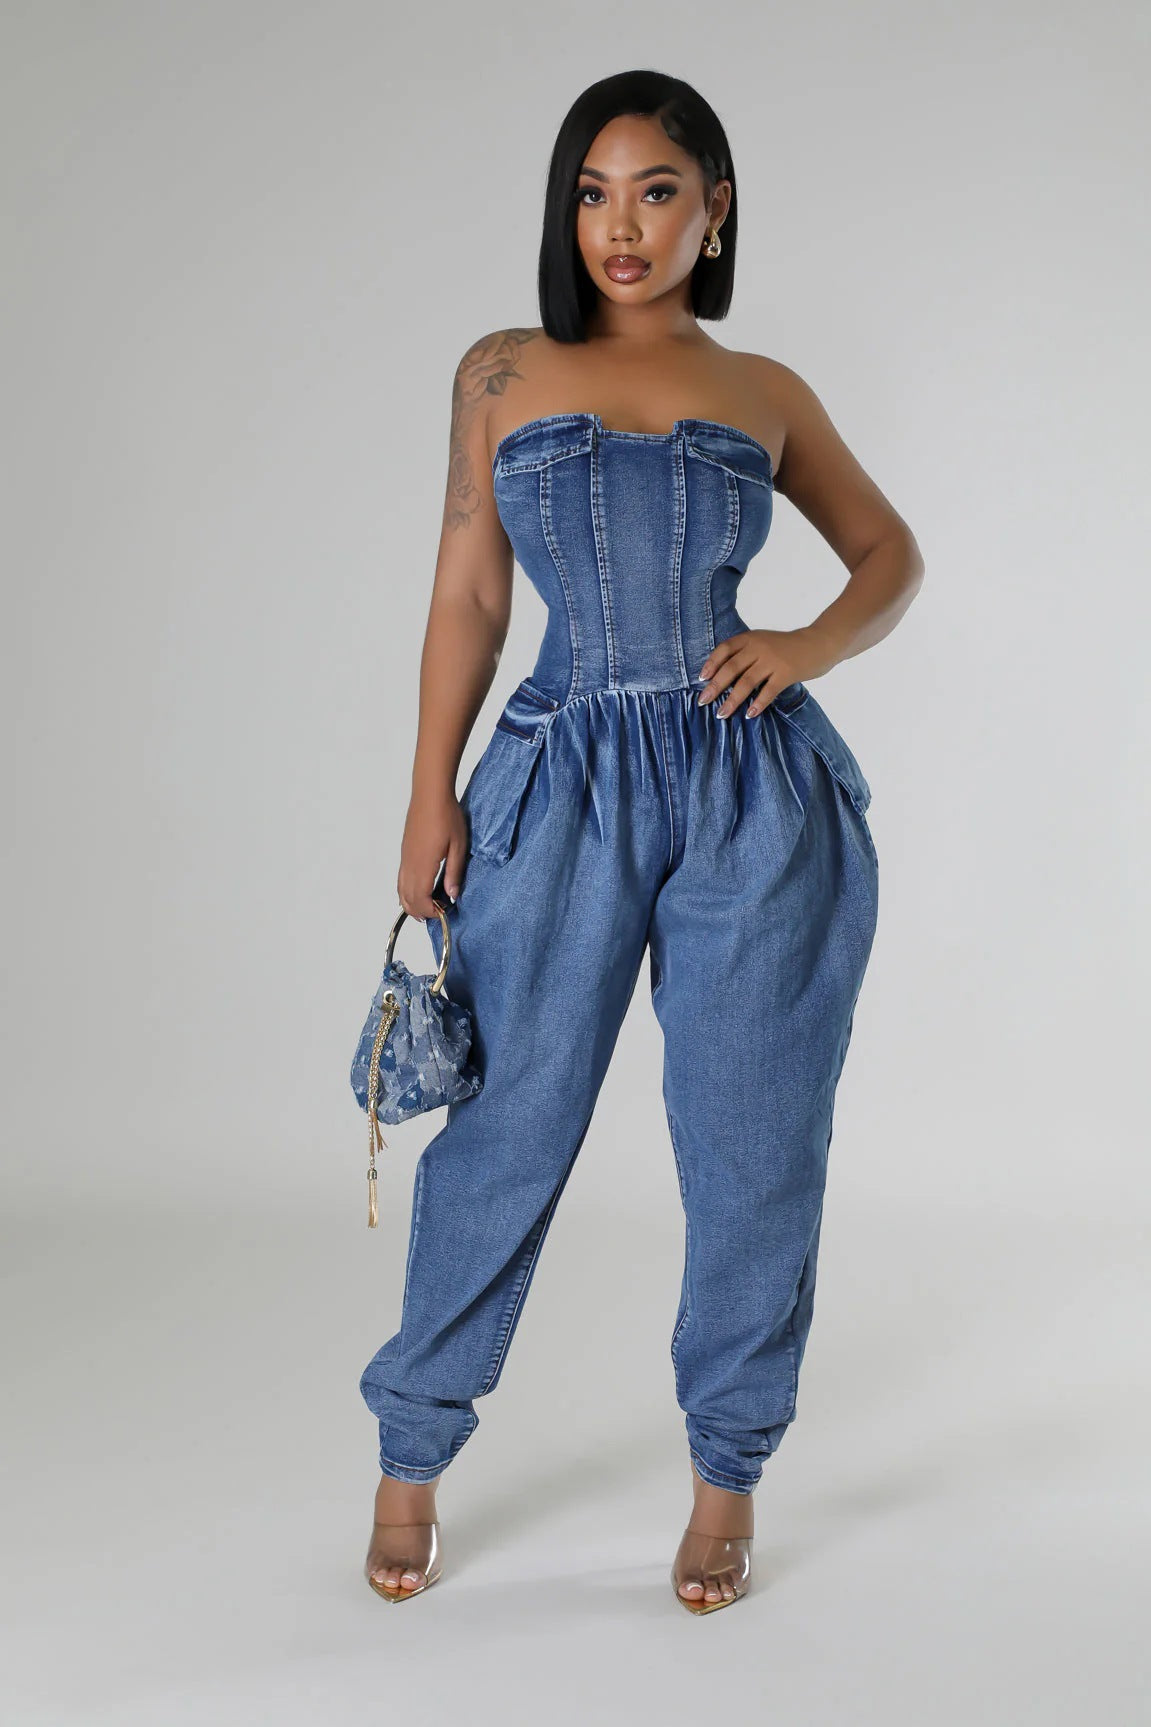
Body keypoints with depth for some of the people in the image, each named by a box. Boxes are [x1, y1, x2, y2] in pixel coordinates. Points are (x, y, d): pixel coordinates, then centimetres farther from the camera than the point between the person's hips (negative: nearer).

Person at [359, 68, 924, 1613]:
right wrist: (431, 796, 2)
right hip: (567, 788, 0)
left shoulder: (764, 395, 11)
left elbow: (892, 557, 19)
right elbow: (469, 596, 9)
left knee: (751, 1144, 5)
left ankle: (727, 1476, 23)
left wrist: (810, 645, -1)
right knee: (505, 1131, 4)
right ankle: (412, 1457, 23)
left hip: (756, 796, 1)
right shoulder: (504, 374, 11)